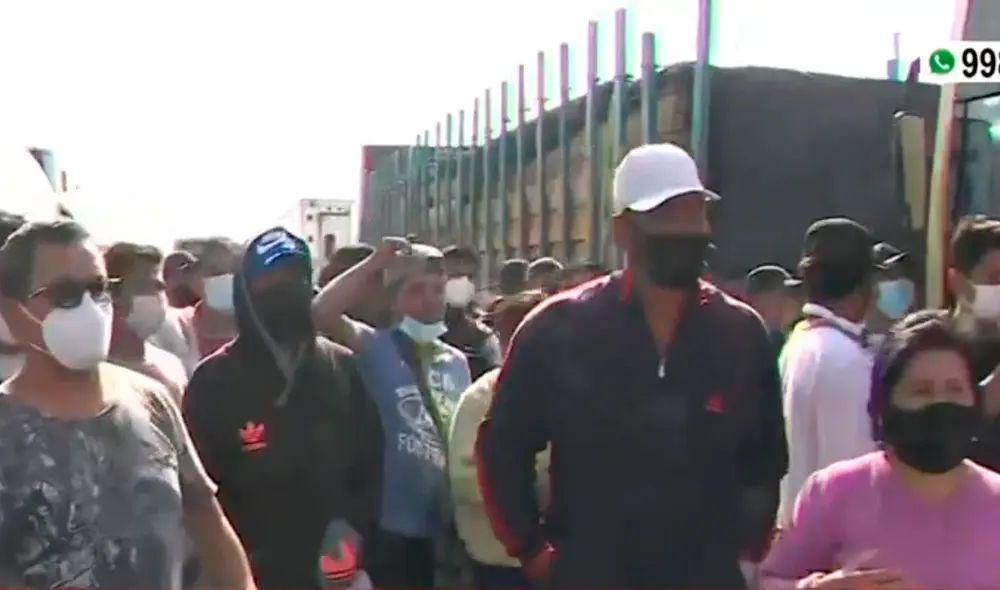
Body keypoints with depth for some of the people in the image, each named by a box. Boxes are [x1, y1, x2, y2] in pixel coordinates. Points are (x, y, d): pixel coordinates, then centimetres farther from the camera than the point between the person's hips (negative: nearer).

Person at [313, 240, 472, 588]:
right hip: (394, 529, -5)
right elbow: (322, 311, -25)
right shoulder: (375, 348, -6)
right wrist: (374, 264, -20)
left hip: (449, 528, 5)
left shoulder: (457, 362, 10)